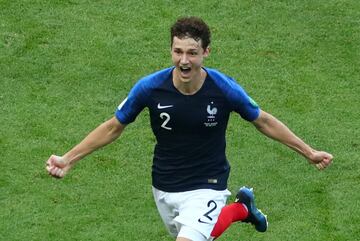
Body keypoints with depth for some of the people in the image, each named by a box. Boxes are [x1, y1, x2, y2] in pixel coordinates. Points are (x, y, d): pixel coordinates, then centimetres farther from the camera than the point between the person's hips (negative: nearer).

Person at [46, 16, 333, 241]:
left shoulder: (225, 89, -22)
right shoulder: (150, 87, -20)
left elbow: (263, 121, -2)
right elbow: (114, 127, -3)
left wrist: (309, 152, 3)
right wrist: (68, 159, -6)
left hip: (206, 187, -3)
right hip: (164, 187, 3)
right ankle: (241, 209, 53)